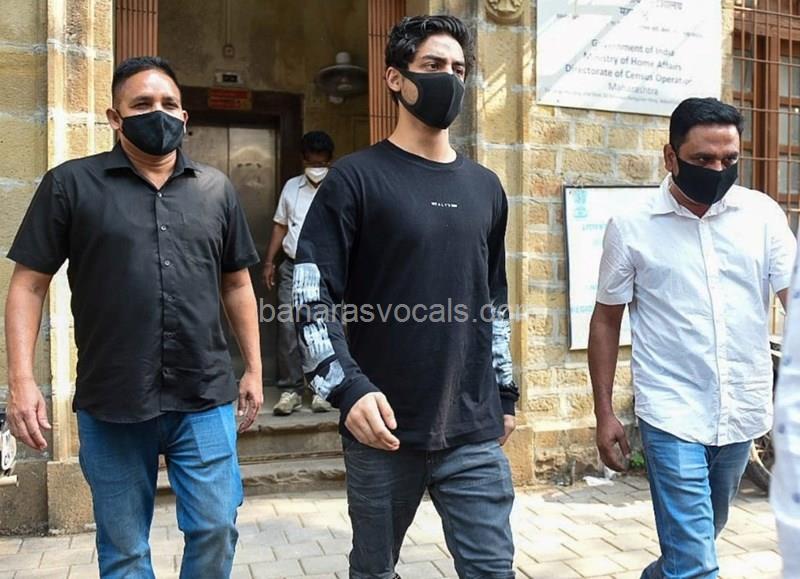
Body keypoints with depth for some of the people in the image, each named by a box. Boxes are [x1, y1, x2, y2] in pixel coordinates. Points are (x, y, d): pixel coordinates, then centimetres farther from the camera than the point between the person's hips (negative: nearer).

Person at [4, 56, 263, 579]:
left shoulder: (216, 189, 8)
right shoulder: (71, 184, 0)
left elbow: (237, 284, 13)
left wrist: (254, 369, 11)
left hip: (205, 399, 2)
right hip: (111, 404, -1)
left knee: (216, 529, 8)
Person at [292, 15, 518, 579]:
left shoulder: (485, 187, 12)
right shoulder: (357, 178, -4)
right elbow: (313, 296, -10)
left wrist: (506, 392, 18)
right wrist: (348, 387, -23)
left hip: (473, 430, 4)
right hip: (384, 426, -3)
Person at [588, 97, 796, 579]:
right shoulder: (631, 227, -5)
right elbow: (606, 320, 1)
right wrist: (604, 413, -1)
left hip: (743, 413, 4)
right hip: (673, 416, -3)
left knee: (702, 535, 23)